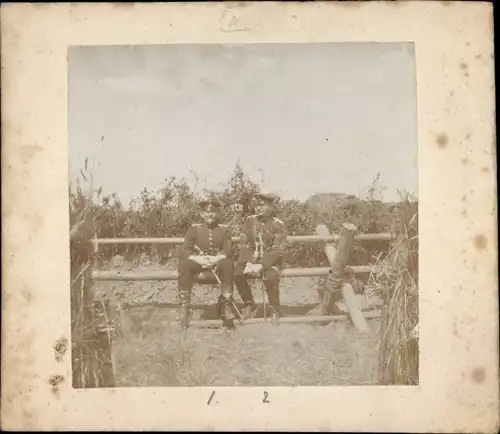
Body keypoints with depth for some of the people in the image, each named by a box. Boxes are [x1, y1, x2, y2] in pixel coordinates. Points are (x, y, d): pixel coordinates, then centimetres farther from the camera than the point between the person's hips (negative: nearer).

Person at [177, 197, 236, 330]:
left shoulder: (225, 229, 8)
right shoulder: (194, 228, 8)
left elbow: (228, 251, -4)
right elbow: (185, 250, -3)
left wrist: (215, 259, -26)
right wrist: (198, 259, -24)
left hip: (218, 262, 0)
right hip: (198, 262, 1)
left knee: (228, 264, -34)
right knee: (184, 264, -31)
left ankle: (226, 306, -31)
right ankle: (184, 307, -29)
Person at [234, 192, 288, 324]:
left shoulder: (278, 224, -8)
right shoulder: (249, 221, 3)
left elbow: (277, 250, -14)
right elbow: (244, 245, 0)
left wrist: (261, 265, -27)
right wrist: (248, 263, -17)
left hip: (271, 260, -4)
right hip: (252, 258, 4)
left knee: (270, 277, -35)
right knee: (237, 273, -23)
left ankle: (274, 310, -10)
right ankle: (250, 305, -2)